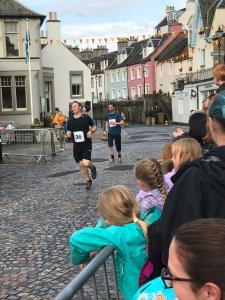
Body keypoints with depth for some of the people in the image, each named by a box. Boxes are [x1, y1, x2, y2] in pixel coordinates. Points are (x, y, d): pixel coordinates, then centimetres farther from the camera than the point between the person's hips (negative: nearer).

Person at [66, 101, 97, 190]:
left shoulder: (86, 117, -4)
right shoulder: (70, 120, 6)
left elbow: (94, 127, 6)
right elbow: (68, 131, 15)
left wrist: (91, 131, -14)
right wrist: (68, 134, -8)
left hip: (86, 144, -4)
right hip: (76, 145, 4)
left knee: (86, 163, -18)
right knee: (81, 165, 9)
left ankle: (93, 167, 18)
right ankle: (88, 180, 28)